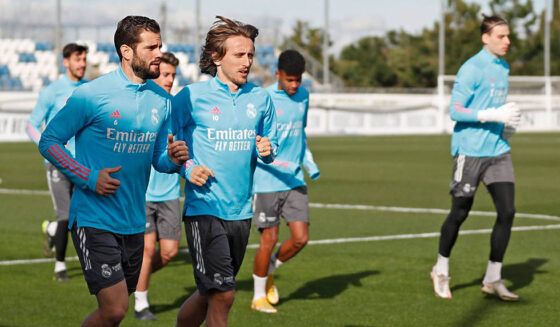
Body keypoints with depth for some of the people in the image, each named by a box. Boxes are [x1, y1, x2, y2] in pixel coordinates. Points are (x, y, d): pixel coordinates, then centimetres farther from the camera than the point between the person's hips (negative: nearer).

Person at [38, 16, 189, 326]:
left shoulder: (162, 100, 7)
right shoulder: (91, 94, -10)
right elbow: (49, 141, -5)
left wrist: (173, 158, -8)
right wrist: (89, 178, -15)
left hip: (134, 223, 6)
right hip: (94, 218, -6)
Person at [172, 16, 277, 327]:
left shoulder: (260, 98, 7)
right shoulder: (190, 97, -6)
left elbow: (270, 142, 18)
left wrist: (267, 151, -5)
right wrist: (188, 168, -16)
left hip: (241, 211, 5)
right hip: (205, 208, -5)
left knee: (211, 294, 14)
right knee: (223, 294, -13)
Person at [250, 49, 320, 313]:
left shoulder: (303, 96, 9)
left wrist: (309, 162, 12)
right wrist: (273, 162, -24)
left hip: (295, 180, 5)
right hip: (267, 182, -5)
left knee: (301, 238, -2)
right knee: (269, 239, -1)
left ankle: (269, 271, 25)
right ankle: (259, 296, 16)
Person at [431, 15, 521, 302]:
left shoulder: (503, 68, 14)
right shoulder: (471, 69, -12)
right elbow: (456, 111, -16)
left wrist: (507, 124, 8)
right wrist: (494, 115, -22)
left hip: (498, 150, 7)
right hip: (470, 150, -7)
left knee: (507, 211, -3)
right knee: (459, 212, 4)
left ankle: (493, 279, 6)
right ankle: (441, 270, 24)